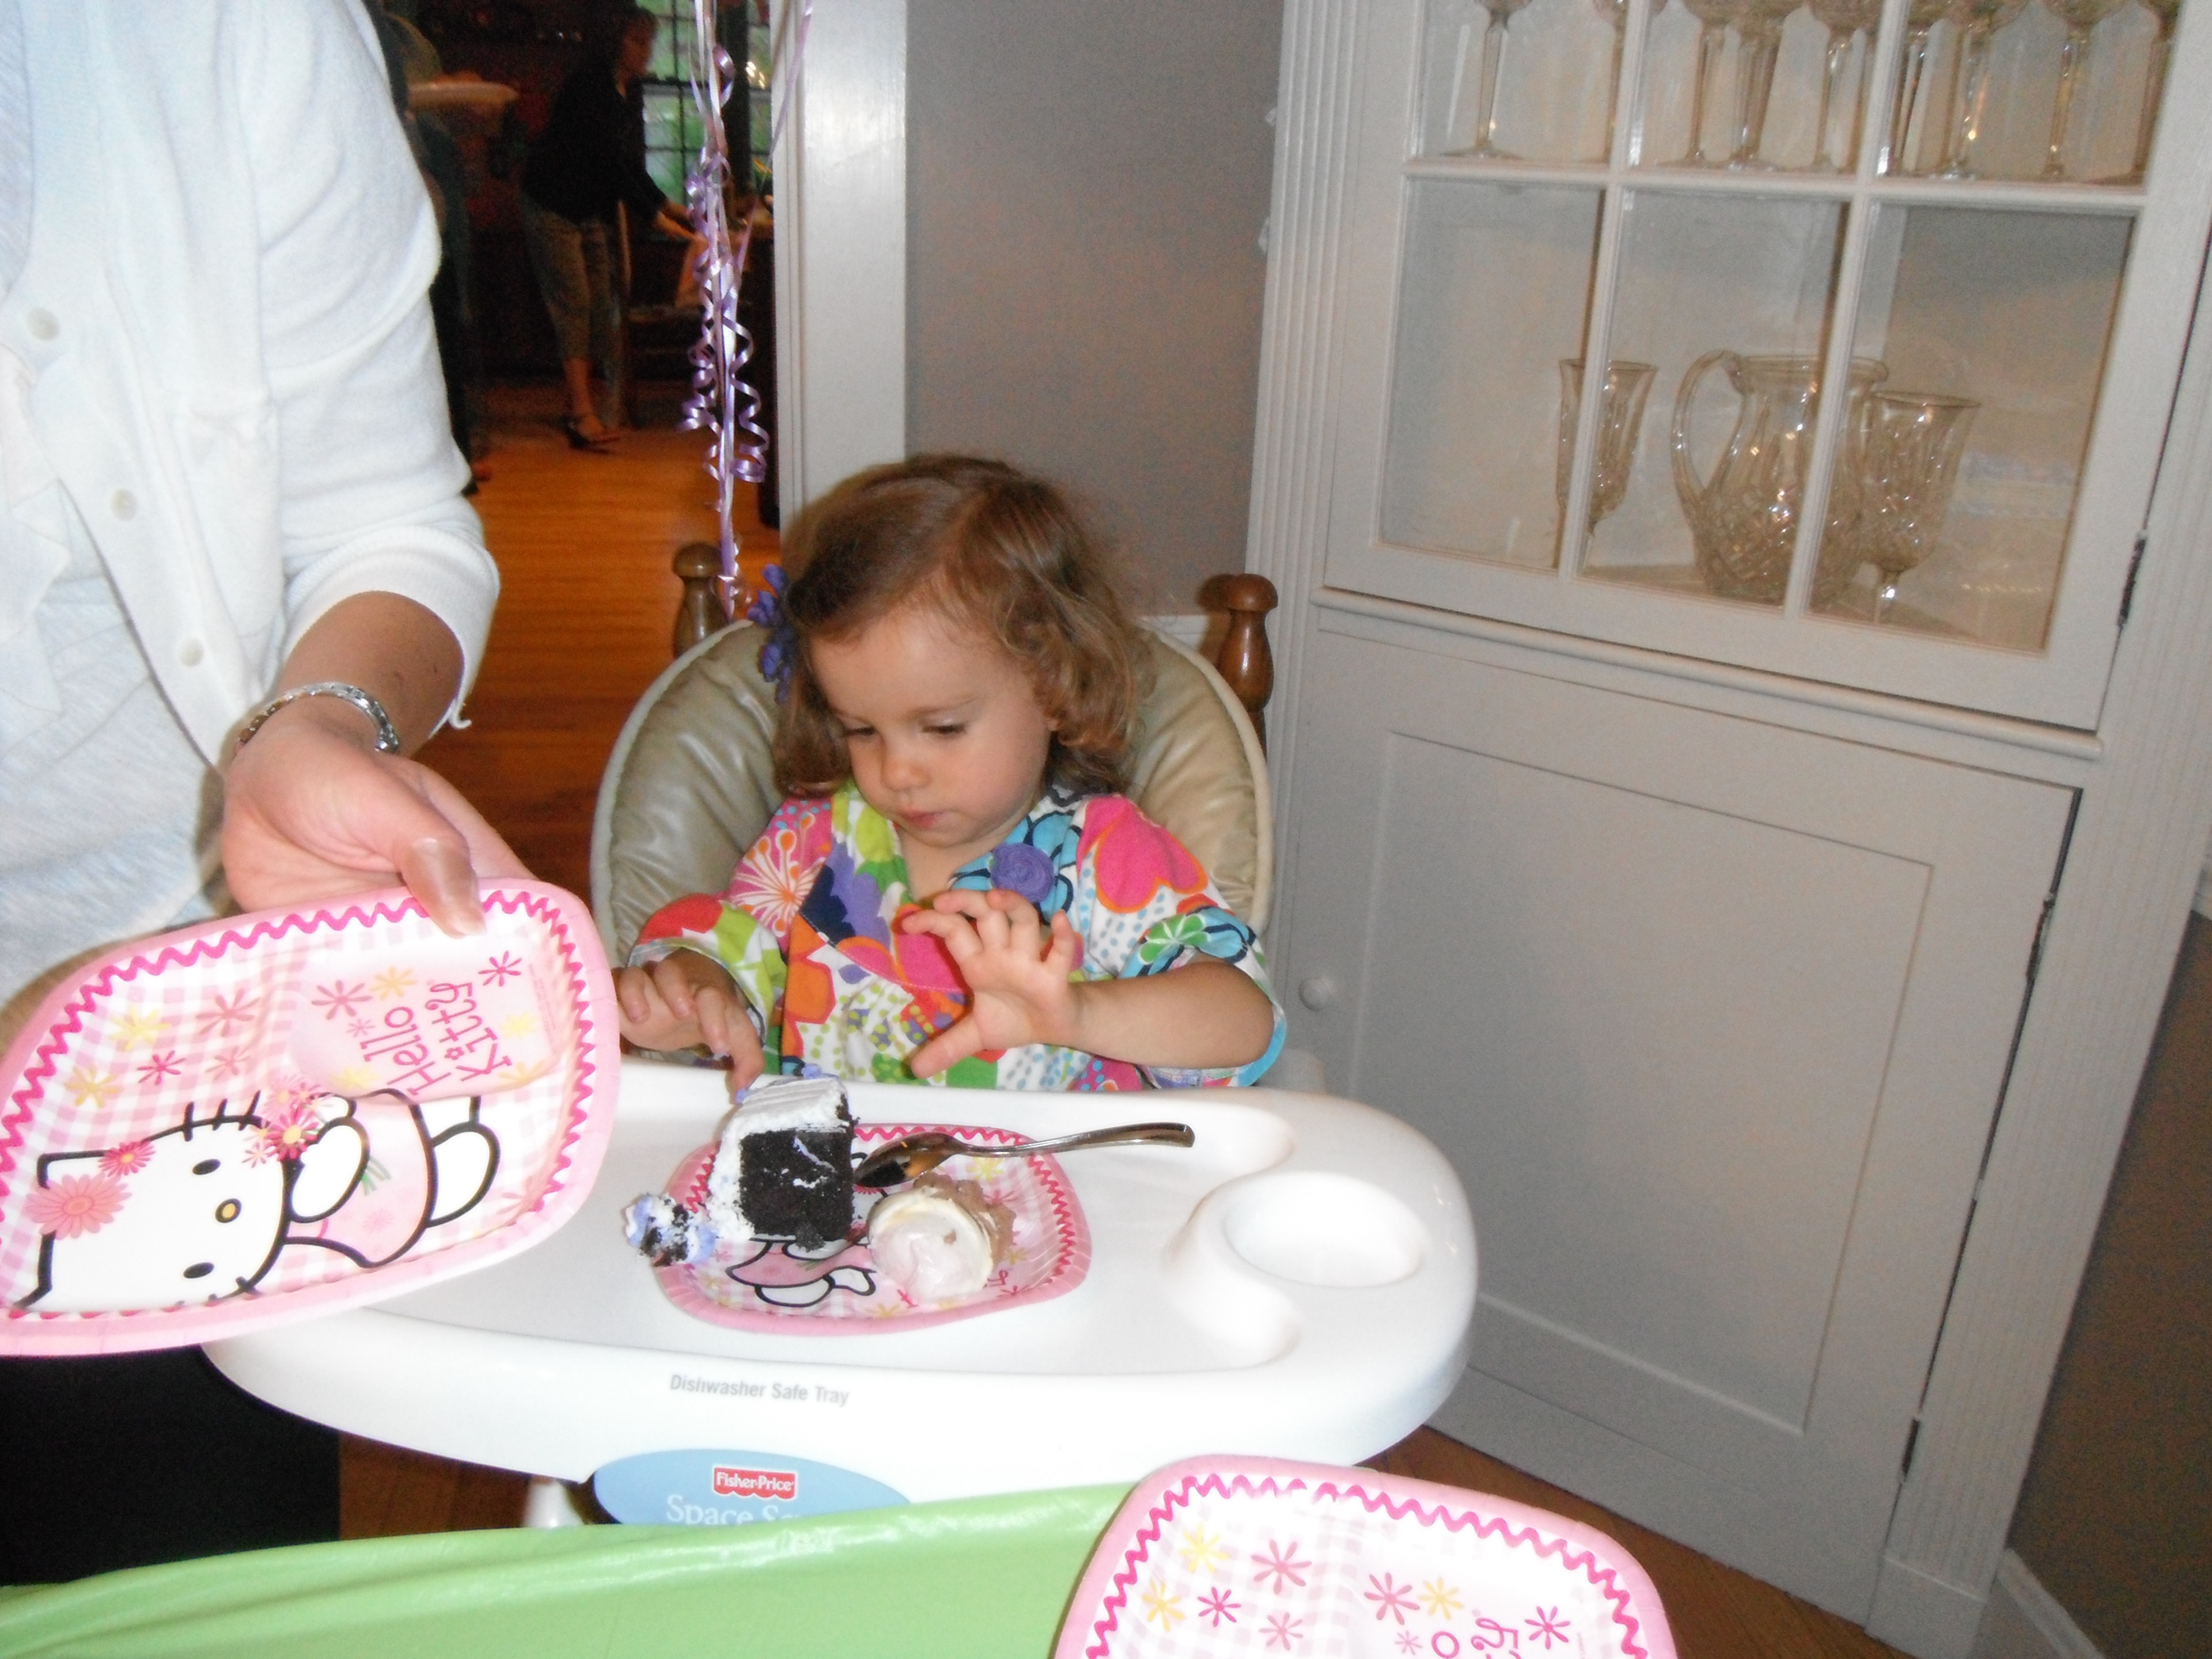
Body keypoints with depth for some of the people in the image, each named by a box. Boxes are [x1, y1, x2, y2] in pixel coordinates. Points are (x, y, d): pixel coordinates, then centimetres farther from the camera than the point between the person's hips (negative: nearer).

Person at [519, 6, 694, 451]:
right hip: (553, 205, -8)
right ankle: (582, 414, -17)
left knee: (598, 303, 3)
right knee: (572, 301, -14)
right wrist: (653, 215, -29)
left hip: (590, 210, 8)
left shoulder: (631, 91, 6)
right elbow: (609, 159, -27)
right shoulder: (588, 85, -20)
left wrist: (665, 203, -1)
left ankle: (580, 410, 8)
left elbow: (632, 162, 10)